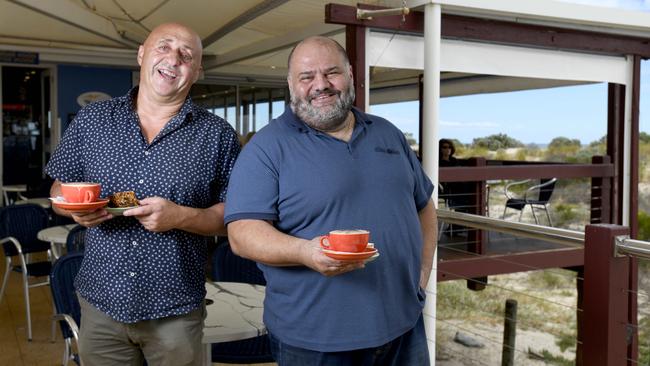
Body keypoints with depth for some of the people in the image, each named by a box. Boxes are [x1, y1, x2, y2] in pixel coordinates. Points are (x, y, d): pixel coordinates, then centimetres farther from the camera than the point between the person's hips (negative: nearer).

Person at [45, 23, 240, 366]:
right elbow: (59, 190, 11)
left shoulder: (217, 135, -3)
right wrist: (76, 208, -11)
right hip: (100, 302, 2)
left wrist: (180, 216, -20)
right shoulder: (90, 120, 4)